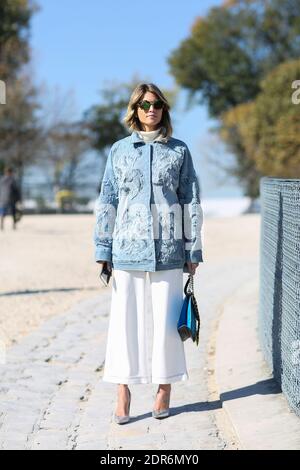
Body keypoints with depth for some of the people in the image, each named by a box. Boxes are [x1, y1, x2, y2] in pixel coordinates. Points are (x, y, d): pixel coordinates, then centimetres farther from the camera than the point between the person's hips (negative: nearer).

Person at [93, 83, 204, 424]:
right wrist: (103, 249, 4)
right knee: (124, 319, -1)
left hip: (168, 248, 0)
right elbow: (107, 202, 9)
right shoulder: (119, 151, 8)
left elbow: (191, 203, 7)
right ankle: (123, 393, 6)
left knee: (166, 320, 2)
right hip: (128, 246, 1)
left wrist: (193, 250, 3)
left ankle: (165, 389, 15)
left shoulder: (179, 151, 7)